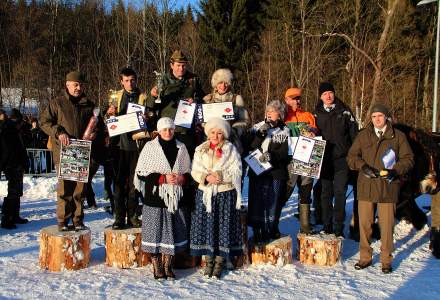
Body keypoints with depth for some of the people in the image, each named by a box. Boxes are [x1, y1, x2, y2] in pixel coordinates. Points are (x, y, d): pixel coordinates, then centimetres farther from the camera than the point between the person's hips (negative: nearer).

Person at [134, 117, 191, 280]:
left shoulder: (181, 148, 9)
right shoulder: (150, 147, -1)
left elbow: (188, 171, 17)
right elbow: (141, 173, -5)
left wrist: (181, 178, -6)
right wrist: (163, 178, -13)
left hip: (176, 197, 3)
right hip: (155, 196, -3)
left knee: (173, 232, 6)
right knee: (156, 232, -1)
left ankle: (168, 266, 20)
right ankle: (157, 267, 11)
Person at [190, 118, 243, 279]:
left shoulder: (231, 149, -1)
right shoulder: (201, 150, 6)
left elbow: (236, 172, -7)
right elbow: (195, 172, 2)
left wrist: (220, 176, -21)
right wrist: (206, 177, -17)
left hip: (226, 194, -2)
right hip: (205, 194, 2)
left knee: (224, 226, 2)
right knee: (206, 226, 5)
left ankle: (219, 262, 14)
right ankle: (208, 260, 19)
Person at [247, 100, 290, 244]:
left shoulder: (284, 131, 6)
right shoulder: (258, 127, 11)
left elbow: (284, 153, -6)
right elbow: (250, 147, -1)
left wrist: (271, 156, -23)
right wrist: (260, 134, -13)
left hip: (275, 173, -1)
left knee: (272, 204, 0)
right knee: (255, 203, -1)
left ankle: (272, 231, 15)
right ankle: (257, 235, 8)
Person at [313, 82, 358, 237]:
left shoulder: (344, 111, 3)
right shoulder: (317, 113, 8)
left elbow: (353, 133, 2)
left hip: (341, 158, -2)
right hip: (324, 158, 2)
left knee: (340, 192, -3)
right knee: (325, 192, 7)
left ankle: (339, 227, 3)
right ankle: (327, 225, 17)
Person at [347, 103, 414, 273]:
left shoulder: (398, 136, 5)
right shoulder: (363, 135, 10)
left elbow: (408, 159, 5)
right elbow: (351, 157, 9)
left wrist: (395, 171, -12)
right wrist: (363, 166, -10)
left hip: (388, 187, -2)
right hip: (366, 186, 2)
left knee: (386, 224, 1)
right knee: (364, 223, 6)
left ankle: (386, 260, 16)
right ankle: (365, 257, 20)